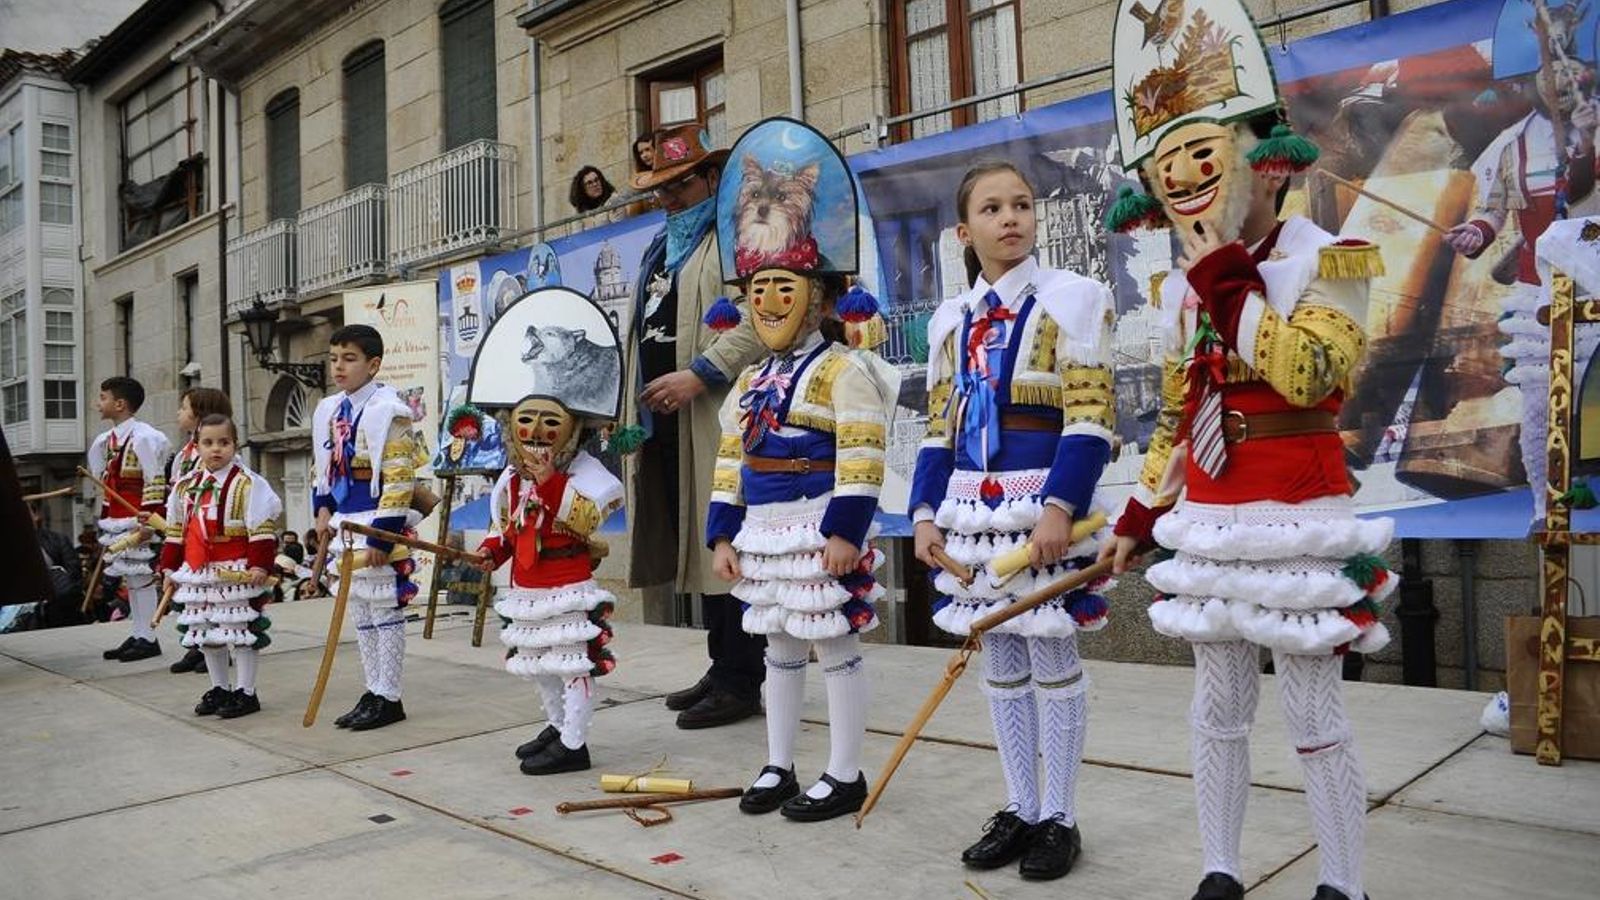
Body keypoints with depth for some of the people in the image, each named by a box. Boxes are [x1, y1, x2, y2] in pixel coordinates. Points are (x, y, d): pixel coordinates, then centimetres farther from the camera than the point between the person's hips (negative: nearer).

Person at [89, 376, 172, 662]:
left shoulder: (143, 437, -13)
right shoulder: (106, 440, 14)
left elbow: (155, 483, -17)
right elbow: (105, 483, 20)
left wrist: (147, 521, -20)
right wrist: (105, 520, 20)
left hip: (136, 521, -9)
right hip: (116, 520, 9)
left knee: (141, 577, -3)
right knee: (129, 578, 14)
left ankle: (148, 638, 4)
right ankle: (136, 635, 22)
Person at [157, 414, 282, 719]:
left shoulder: (248, 484, -10)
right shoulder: (185, 486, 9)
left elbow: (261, 530, -14)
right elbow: (175, 533, 16)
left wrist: (259, 565, -19)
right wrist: (170, 567, 14)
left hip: (236, 572, -6)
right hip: (198, 573, 7)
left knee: (241, 632, 0)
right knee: (204, 633, 14)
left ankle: (245, 692, 10)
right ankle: (218, 689, 28)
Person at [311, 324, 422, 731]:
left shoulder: (387, 411, -14)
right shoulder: (329, 410, 11)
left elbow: (399, 480, -17)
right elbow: (321, 468, 21)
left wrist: (382, 536, -19)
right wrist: (324, 511, 6)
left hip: (378, 528, -8)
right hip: (344, 524, 8)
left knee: (385, 612, 1)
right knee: (360, 613, 15)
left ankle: (388, 698, 12)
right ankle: (373, 693, 26)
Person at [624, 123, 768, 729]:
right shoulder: (659, 250, 25)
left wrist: (699, 374, -22)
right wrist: (631, 411, 21)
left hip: (716, 423, -9)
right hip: (665, 423, 9)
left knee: (723, 545, -7)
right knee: (694, 545, 11)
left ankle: (742, 681, 3)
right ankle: (722, 668, 22)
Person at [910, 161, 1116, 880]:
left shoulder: (1072, 297, -3)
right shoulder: (949, 318, 12)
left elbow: (1088, 418, -10)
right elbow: (938, 428, 13)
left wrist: (1060, 507, -19)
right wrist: (926, 512, 4)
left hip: (1042, 503, -5)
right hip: (973, 507, 5)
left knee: (1052, 659, 3)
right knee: (999, 663, 11)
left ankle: (1059, 818, 18)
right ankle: (1019, 810, 25)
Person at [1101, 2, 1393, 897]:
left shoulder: (1325, 258, -7)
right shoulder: (1179, 291, 10)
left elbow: (1309, 375, -24)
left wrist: (1228, 284, -19)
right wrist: (1139, 516, 13)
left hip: (1298, 522, -6)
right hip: (1209, 525, 6)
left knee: (1315, 714, 2)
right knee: (1219, 708, 13)